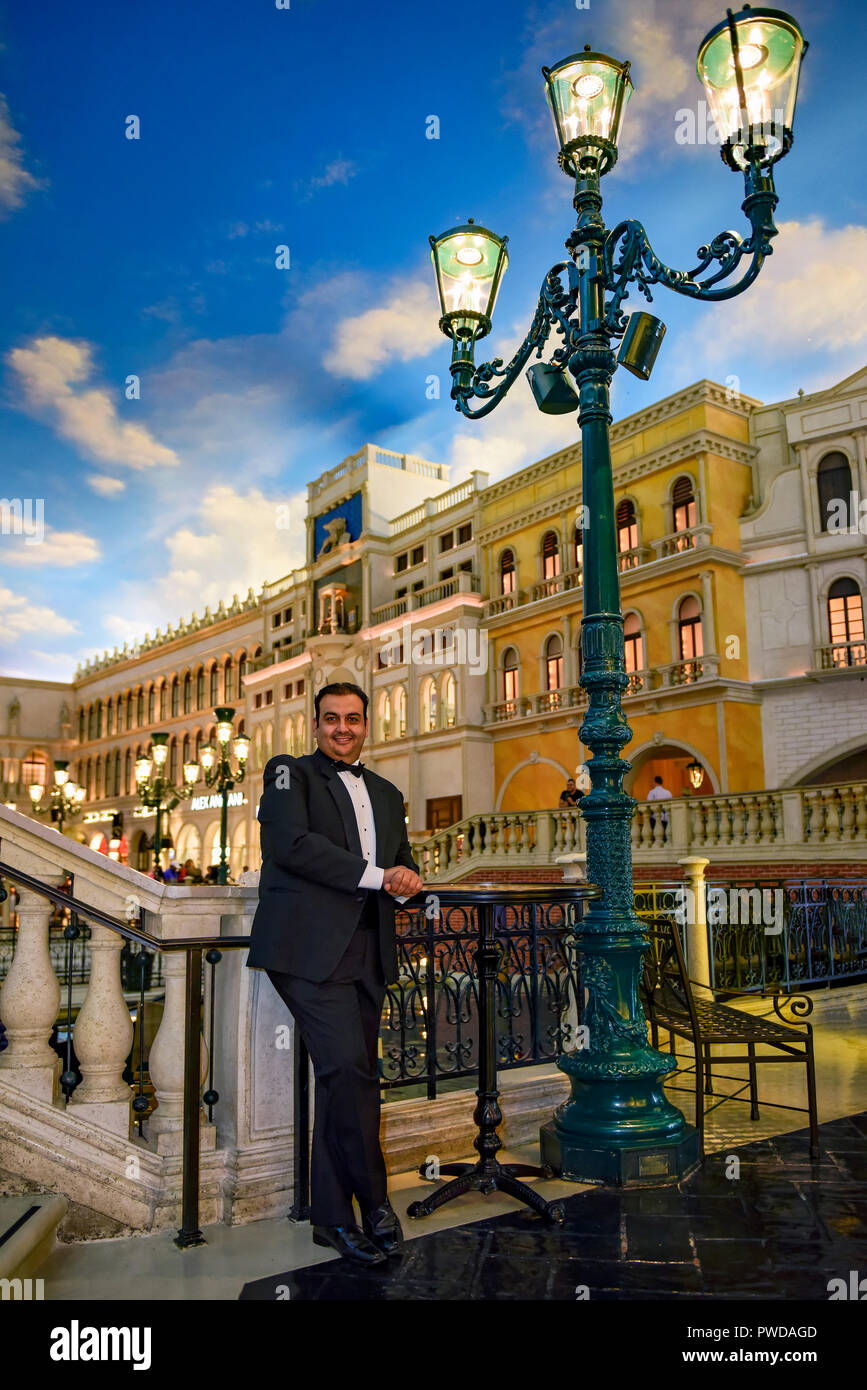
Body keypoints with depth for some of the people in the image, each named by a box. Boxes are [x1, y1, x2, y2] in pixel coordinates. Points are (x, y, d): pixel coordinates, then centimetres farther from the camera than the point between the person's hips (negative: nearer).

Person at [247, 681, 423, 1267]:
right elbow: (292, 844, -11)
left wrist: (407, 881, -3)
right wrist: (374, 876, -13)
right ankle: (375, 1204, 1)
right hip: (310, 947, -6)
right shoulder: (289, 773, 6)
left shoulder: (386, 793, 24)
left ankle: (333, 1216, 17)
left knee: (346, 1078, 6)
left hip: (366, 951, 6)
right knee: (348, 1068, -15)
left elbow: (403, 864, 23)